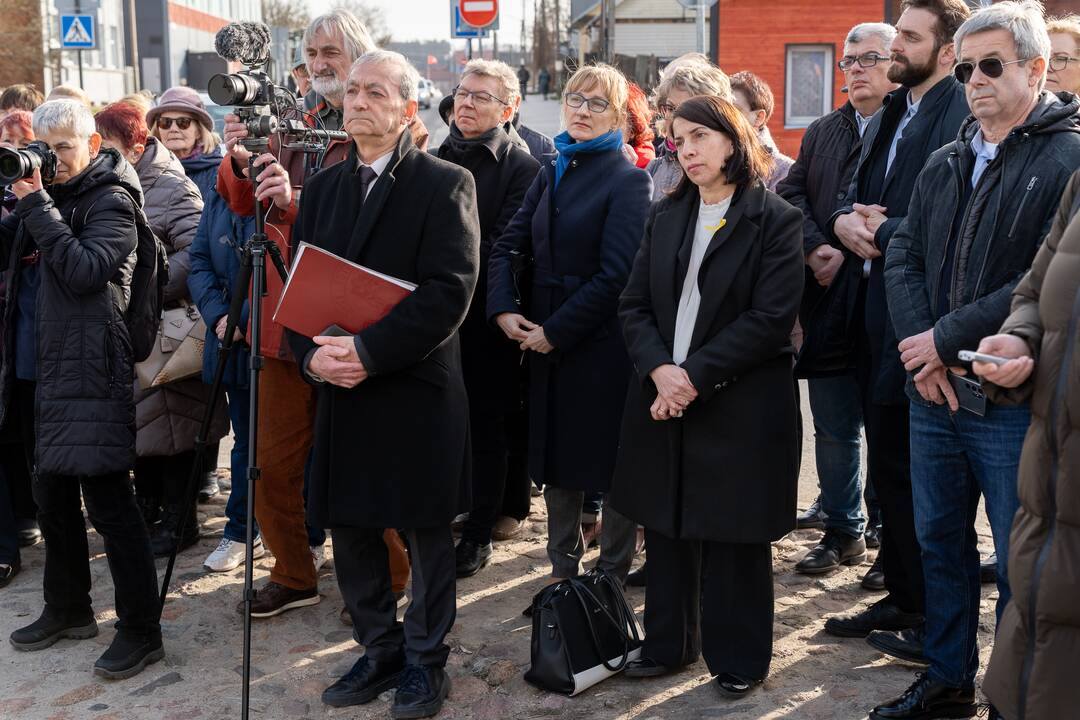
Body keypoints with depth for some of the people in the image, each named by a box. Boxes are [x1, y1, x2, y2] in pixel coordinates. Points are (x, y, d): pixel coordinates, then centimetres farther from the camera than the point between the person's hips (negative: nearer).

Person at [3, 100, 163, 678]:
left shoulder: (110, 201, -7)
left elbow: (85, 272, -21)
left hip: (87, 374, -8)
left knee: (105, 499, -6)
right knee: (53, 495, 18)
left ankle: (140, 629, 4)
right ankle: (67, 608, 34)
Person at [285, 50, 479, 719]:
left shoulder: (446, 183, -7)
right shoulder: (324, 186, 12)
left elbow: (449, 290, -17)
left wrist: (370, 351, -22)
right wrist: (312, 352, -9)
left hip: (416, 392, -5)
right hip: (339, 388, 6)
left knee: (428, 532, 8)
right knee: (350, 529, 13)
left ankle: (426, 658, 26)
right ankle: (380, 650, 32)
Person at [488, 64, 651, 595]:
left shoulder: (627, 180, -9)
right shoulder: (552, 174, 12)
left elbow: (616, 274, -16)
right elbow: (507, 246, 10)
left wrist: (556, 331, -14)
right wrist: (504, 309, -7)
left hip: (602, 345, -6)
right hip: (545, 343, 7)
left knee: (610, 463, 5)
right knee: (557, 456, 14)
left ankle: (613, 575, 20)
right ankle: (563, 568, 28)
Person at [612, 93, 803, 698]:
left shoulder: (776, 219, -5)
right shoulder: (666, 216, 11)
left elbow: (771, 319, -13)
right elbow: (635, 304, 5)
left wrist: (694, 375, -17)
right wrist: (660, 369, -13)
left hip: (741, 406, -5)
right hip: (664, 398, 5)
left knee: (734, 537, 5)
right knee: (667, 529, 12)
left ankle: (739, 658, 23)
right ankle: (669, 644, 28)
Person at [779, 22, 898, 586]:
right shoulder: (822, 132, 16)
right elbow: (790, 193, 9)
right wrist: (816, 248, -8)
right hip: (826, 300, 5)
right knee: (833, 426, 12)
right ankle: (841, 529, 26)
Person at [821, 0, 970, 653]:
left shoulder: (962, 115, -14)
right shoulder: (888, 117, 17)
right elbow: (854, 197, 20)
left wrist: (882, 229, -12)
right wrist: (845, 220, -2)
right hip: (870, 308, 9)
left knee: (913, 469, 1)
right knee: (887, 460, 15)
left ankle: (933, 612, 18)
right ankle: (902, 595, 29)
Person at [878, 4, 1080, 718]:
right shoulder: (944, 165, 12)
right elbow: (904, 257, 7)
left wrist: (947, 338, -17)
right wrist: (923, 348, -9)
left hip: (1016, 402, -6)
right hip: (933, 393, 7)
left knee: (1022, 565, 4)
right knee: (941, 544, 17)